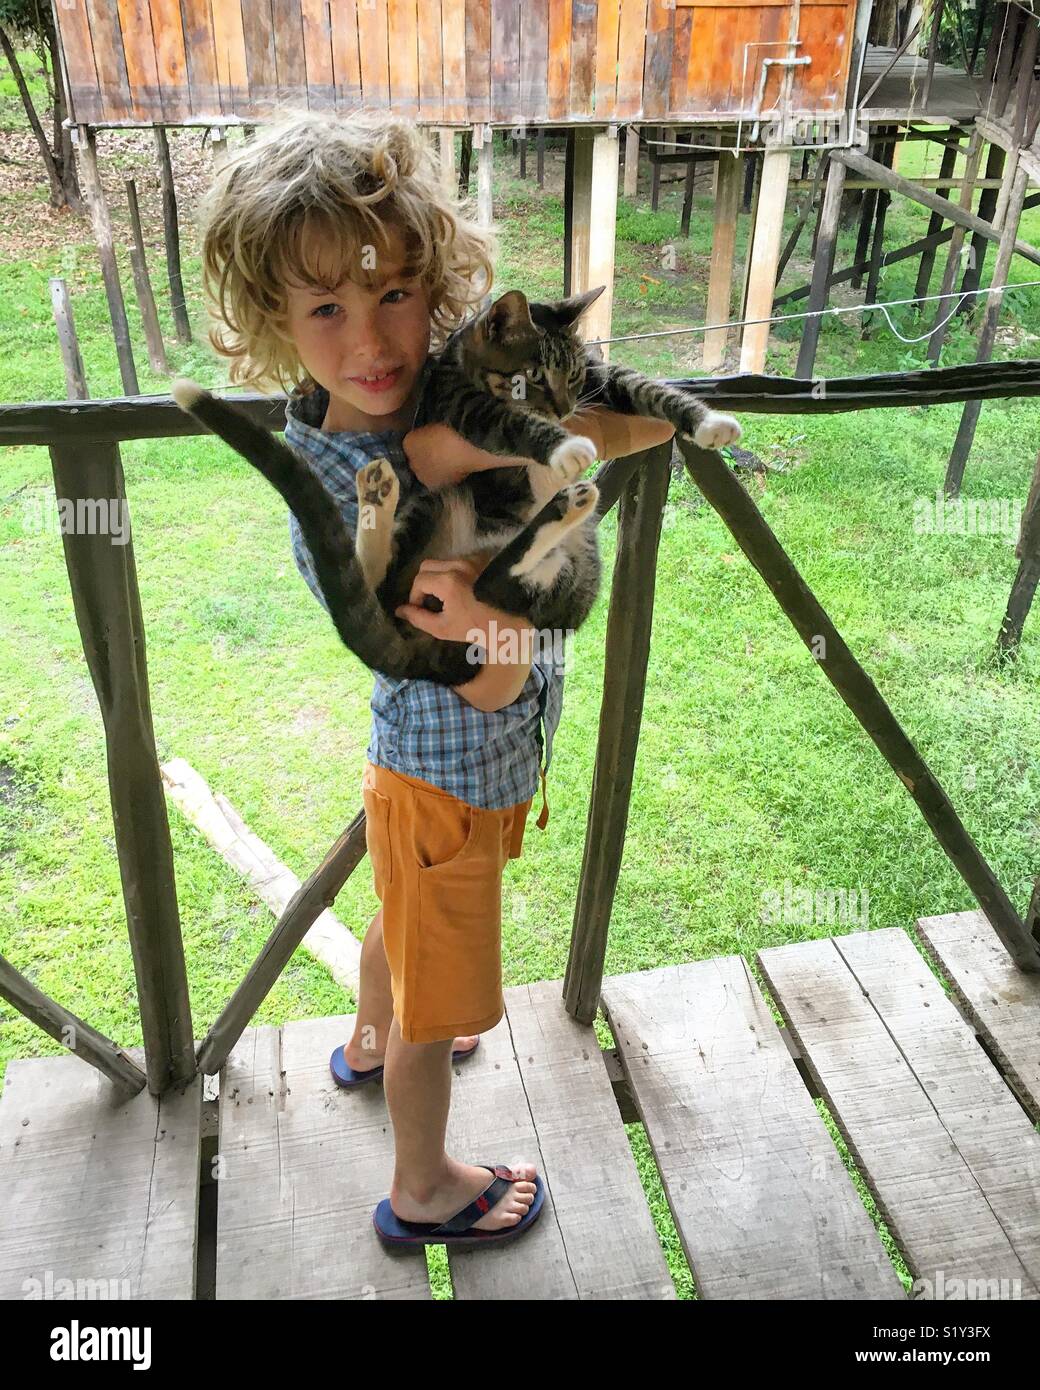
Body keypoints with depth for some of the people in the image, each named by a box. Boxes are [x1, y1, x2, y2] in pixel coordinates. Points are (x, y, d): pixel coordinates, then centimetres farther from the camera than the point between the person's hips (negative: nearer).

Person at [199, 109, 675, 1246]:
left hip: (482, 746, 7)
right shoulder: (323, 497, -31)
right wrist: (489, 632, -49)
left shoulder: (459, 374, -13)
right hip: (449, 775, -7)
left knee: (407, 915, 33)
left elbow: (655, 420, -12)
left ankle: (371, 1043, 64)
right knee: (439, 996, 16)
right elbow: (490, 689, -30)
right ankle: (423, 1190, 43)